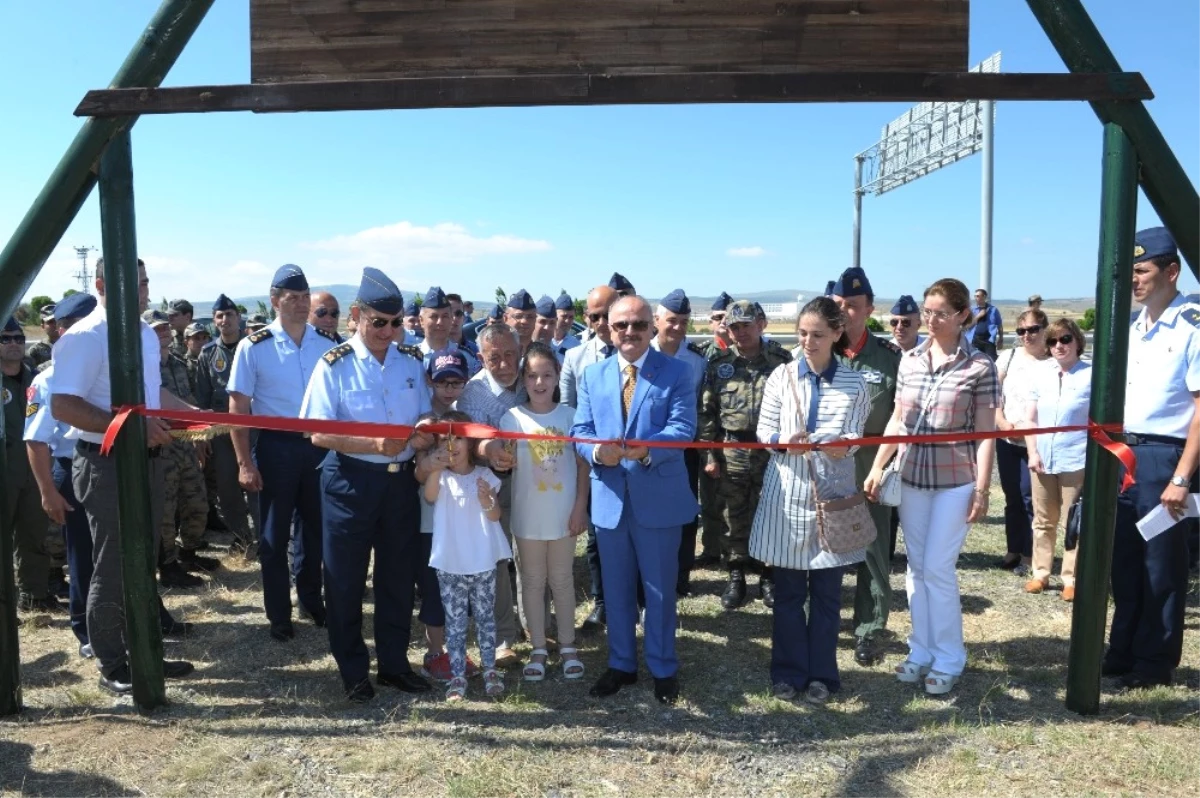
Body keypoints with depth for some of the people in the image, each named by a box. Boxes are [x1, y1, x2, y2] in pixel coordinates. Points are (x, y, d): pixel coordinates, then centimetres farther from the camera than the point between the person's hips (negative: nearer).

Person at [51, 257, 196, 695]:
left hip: (147, 459, 8)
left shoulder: (146, 334, 11)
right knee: (112, 569, 2)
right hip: (107, 465, -8)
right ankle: (112, 668, 16)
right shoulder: (84, 338, -16)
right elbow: (62, 406, -24)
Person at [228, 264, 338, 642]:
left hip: (319, 444, 3)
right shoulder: (253, 347, -9)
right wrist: (245, 462, -11)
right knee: (274, 534, 10)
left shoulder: (327, 344, -1)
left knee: (316, 526, 16)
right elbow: (238, 407, -7)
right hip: (277, 446, -3)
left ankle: (310, 599, 37)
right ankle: (278, 614, 25)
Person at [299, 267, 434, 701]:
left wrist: (424, 434, -13)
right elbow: (319, 433, -12)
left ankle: (394, 663, 31)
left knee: (398, 576, 14)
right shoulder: (335, 365, -8)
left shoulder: (411, 362, 5)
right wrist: (374, 445, -26)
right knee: (346, 580, 8)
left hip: (401, 479, 4)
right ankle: (353, 671, 26)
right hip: (351, 481, -4)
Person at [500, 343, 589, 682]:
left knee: (562, 580, 12)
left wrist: (580, 508, -5)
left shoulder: (570, 416, -3)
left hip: (564, 514, 0)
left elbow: (583, 464, -1)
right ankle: (538, 648, 23)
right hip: (528, 516, 0)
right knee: (533, 581, 11)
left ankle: (568, 646, 25)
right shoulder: (512, 419, -4)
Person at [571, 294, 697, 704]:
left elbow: (683, 427, -14)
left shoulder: (676, 371, -4)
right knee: (616, 589, 15)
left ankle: (663, 669, 27)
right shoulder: (592, 375, 8)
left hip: (659, 497, -3)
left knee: (659, 589, 10)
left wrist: (647, 448, -32)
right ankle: (621, 664, 33)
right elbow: (580, 430, 3)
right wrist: (597, 452, -20)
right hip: (609, 497, 3)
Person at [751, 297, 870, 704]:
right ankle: (789, 671, 23)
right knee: (787, 589, 9)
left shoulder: (856, 383, -2)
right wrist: (784, 442, -21)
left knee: (827, 590, 8)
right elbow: (763, 430, 0)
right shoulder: (781, 375, -1)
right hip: (788, 492, 1)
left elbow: (854, 438, -3)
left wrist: (843, 445, -26)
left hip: (833, 492, 0)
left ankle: (821, 674, 24)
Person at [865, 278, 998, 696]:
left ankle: (948, 660, 14)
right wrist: (877, 468, 6)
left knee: (938, 568, -3)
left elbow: (985, 434, -6)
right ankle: (921, 651, 24)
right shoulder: (909, 360, 5)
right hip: (911, 477, 5)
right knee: (916, 567, 11)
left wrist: (982, 489, -9)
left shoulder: (980, 366, -7)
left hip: (956, 481, -4)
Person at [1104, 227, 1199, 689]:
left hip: (1162, 456, -7)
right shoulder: (1133, 329, 12)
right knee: (1124, 561, 15)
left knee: (1161, 567, 5)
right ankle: (1123, 652, 27)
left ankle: (1155, 662, 19)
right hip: (1122, 453, 7)